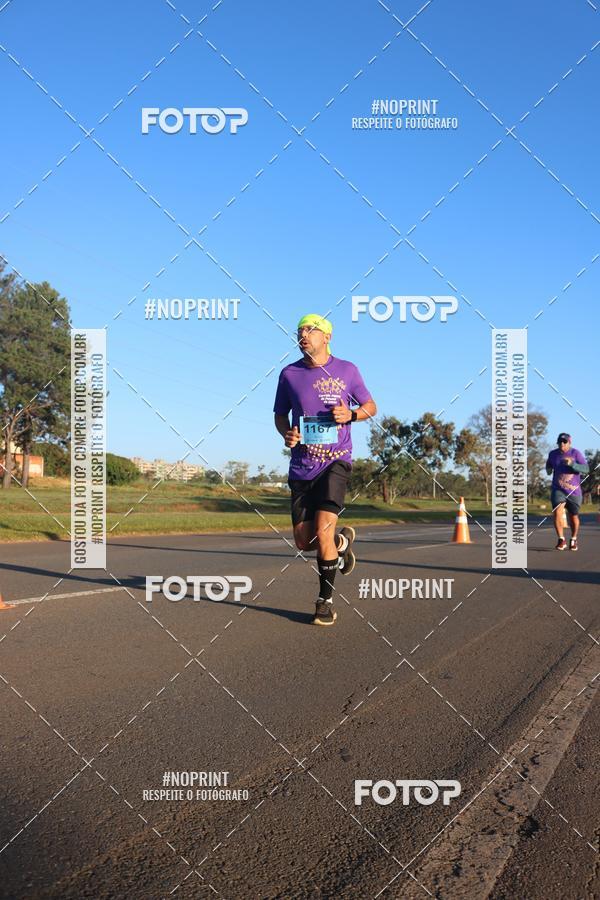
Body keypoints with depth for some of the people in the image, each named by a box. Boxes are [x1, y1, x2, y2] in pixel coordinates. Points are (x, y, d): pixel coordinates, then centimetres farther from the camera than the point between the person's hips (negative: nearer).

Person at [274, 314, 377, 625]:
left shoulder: (346, 370, 1)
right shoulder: (289, 373, 6)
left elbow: (370, 406, 11)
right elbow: (280, 414, 16)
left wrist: (351, 414, -10)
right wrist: (286, 433, -6)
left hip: (335, 461, -3)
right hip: (301, 467, 3)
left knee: (323, 531, -17)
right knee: (303, 541, 4)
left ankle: (326, 600, 3)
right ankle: (342, 541, 38)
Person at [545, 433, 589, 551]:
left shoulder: (576, 453, -7)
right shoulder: (553, 454, 3)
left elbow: (586, 469, -14)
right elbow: (548, 465, 24)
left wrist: (572, 464, -28)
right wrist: (548, 469, 1)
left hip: (574, 491, -1)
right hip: (558, 490, 1)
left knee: (574, 517, 12)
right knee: (557, 512, -20)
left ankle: (573, 540, 35)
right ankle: (561, 540, -10)